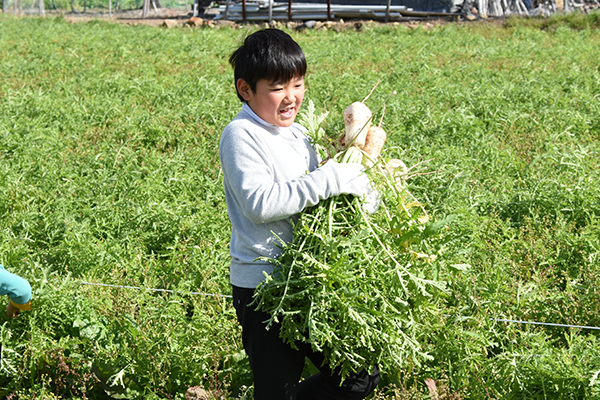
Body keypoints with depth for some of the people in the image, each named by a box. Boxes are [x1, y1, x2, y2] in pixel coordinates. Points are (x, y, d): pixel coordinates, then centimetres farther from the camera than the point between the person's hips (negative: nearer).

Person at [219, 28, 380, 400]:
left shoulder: (297, 133, 14)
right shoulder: (241, 135, -12)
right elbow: (260, 202, -26)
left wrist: (350, 170, 7)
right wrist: (330, 180, -25)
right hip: (262, 285, -8)